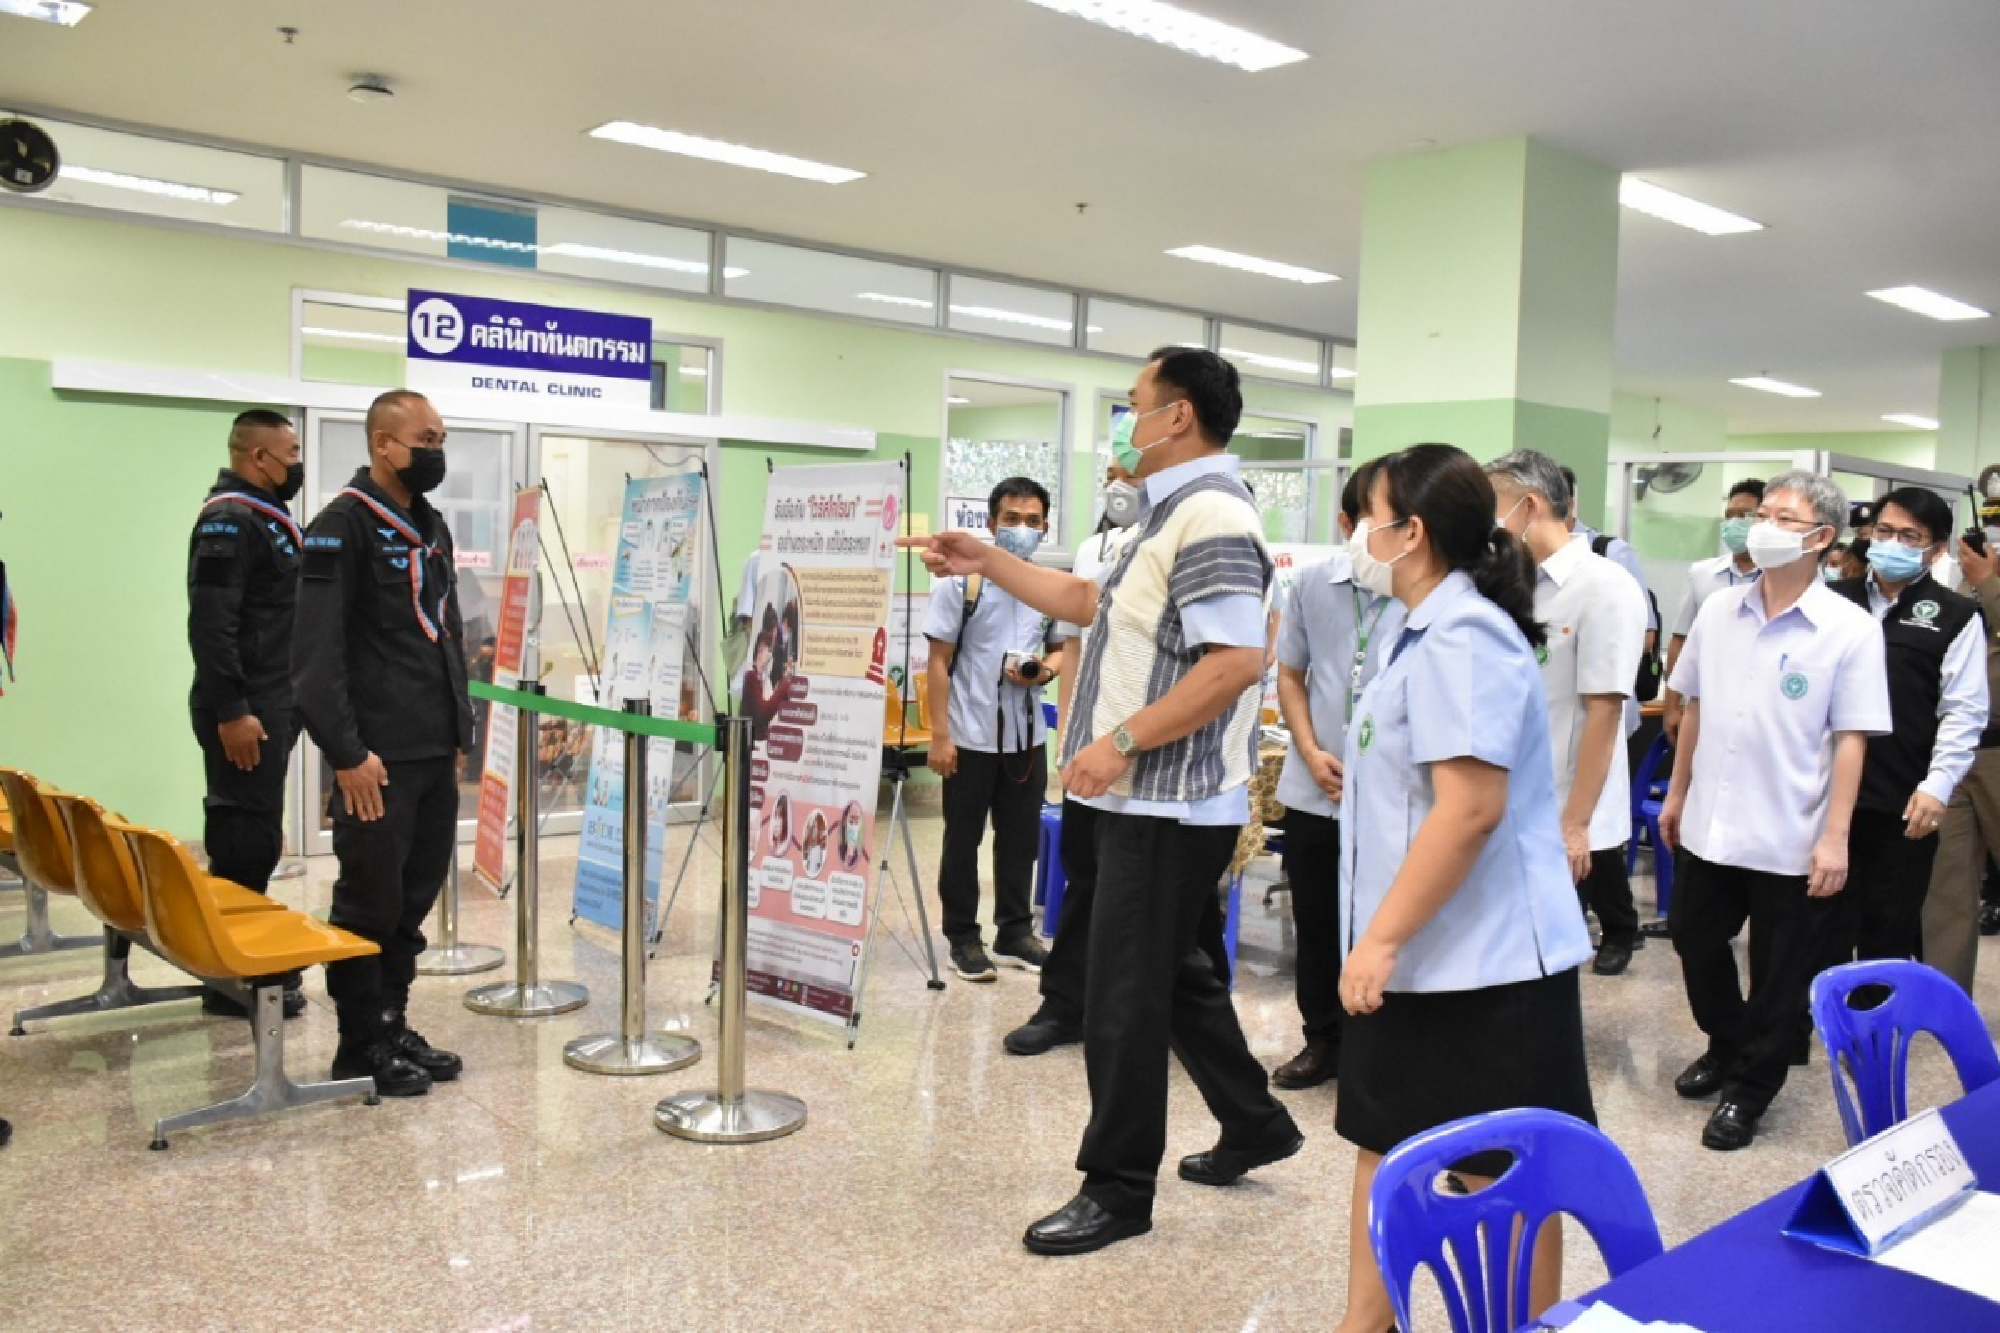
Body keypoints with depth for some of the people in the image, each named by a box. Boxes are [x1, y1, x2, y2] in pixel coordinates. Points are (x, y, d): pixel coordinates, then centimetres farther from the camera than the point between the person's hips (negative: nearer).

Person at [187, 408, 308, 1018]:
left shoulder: (264, 517, 17)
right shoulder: (230, 520, -14)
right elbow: (210, 623, -22)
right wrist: (230, 711, -24)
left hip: (272, 704, 10)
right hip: (245, 712, -10)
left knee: (255, 838, 15)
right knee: (244, 842, -5)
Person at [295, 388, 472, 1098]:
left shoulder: (431, 526, 15)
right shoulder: (343, 526, -10)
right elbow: (316, 652, -17)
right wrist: (347, 752, -20)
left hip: (436, 753, 8)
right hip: (378, 759, -8)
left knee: (414, 899, 14)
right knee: (369, 904, 2)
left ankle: (395, 1027, 26)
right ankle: (361, 1047, 15)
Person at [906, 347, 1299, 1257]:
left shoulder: (1211, 517, -18)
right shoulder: (1173, 514, 15)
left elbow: (1237, 663, -28)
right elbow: (1091, 604, 22)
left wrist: (1120, 743, -26)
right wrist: (986, 562, 18)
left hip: (1169, 805, -11)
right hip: (1153, 799, 11)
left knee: (1124, 997, -1)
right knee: (1172, 973, 21)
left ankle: (1118, 1188, 13)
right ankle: (1254, 1123, 36)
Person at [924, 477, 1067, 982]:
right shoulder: (961, 582, -9)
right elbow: (940, 662, -8)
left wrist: (1045, 670, -9)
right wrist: (940, 735, -13)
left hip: (1028, 735, 4)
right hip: (971, 736, -4)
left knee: (1021, 840, 13)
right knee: (963, 841, 7)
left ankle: (1016, 933, 27)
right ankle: (963, 938, 18)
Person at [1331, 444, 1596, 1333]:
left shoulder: (1461, 636, -19)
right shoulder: (1430, 631, 14)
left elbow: (1471, 808, -27)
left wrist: (1379, 938, -23)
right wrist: (1378, 941, 23)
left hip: (1483, 961, -10)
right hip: (1425, 954, 10)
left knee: (1506, 1178, 4)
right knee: (1385, 1145, 16)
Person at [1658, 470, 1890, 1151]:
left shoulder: (1851, 630, -11)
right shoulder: (1718, 611, 2)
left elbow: (1851, 739, -11)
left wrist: (1835, 838, -14)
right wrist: (1677, 792, 13)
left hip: (1790, 840, -4)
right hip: (1708, 827, 5)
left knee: (1779, 975, 9)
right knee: (1695, 943, 18)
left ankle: (1749, 1089, 28)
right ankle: (1726, 1046, 43)